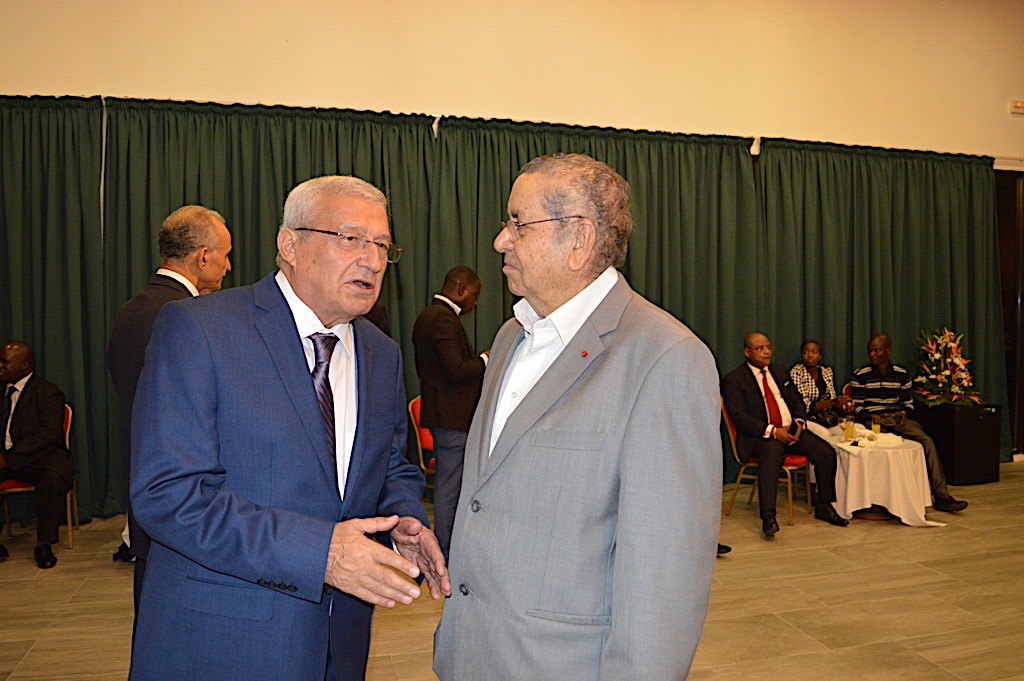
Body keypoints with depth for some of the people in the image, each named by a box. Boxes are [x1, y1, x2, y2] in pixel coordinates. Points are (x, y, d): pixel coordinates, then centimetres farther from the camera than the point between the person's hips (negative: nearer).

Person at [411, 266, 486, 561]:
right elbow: (456, 370, -26)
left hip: (437, 410, 11)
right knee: (449, 487, -1)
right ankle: (446, 554, 9)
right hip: (452, 415, -11)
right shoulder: (444, 319, -18)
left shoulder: (426, 316, 14)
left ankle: (443, 546, 31)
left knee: (445, 483, 19)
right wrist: (484, 360, -10)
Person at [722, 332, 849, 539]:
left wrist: (799, 422, -3)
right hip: (760, 436, -6)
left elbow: (796, 401, 19)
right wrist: (772, 431, -22)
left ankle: (823, 507, 5)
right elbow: (739, 416, -13)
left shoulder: (779, 371, 19)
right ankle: (768, 517, -41)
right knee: (773, 452, -38)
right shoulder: (734, 380, -3)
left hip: (791, 429, 7)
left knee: (826, 452, -14)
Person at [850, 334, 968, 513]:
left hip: (897, 419, 3)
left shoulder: (902, 374, 14)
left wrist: (904, 414, -7)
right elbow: (858, 407, 1)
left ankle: (941, 495, -23)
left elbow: (909, 403, 16)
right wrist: (873, 419, -17)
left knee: (927, 441, -24)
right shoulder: (861, 375, 5)